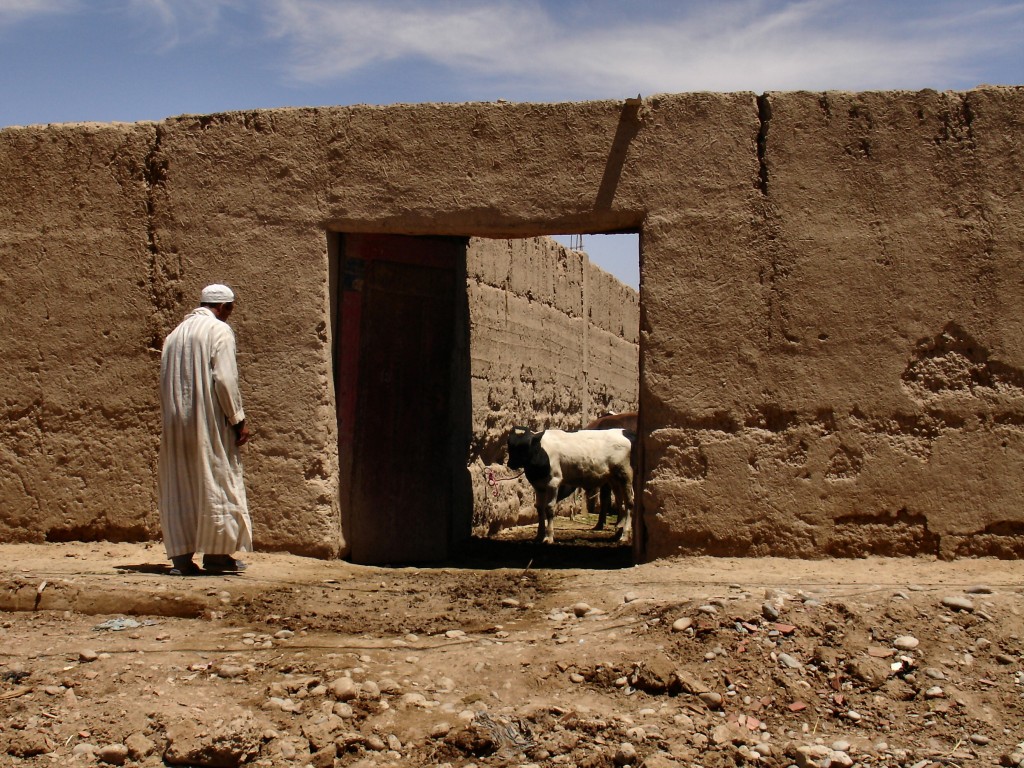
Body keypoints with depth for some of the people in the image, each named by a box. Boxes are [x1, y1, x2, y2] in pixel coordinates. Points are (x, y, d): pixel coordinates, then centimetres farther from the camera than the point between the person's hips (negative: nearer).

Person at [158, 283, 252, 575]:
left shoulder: (175, 334, 17)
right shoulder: (220, 330, -5)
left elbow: (166, 384, 16)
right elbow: (224, 378, -14)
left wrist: (174, 418, 18)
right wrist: (238, 419, -10)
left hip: (175, 423, 6)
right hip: (210, 420, -6)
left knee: (179, 486, 7)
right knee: (216, 482, 2)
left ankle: (181, 556, 5)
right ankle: (216, 552, 3)